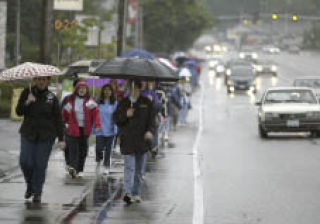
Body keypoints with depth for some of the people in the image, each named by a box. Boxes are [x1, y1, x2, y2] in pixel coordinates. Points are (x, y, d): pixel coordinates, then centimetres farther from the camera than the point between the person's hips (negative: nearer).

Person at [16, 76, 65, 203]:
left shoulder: (52, 98, 2)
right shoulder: (26, 93, 3)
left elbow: (58, 119, 3)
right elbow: (19, 112, -1)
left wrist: (61, 138, -1)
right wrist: (27, 102, -20)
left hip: (46, 136, -1)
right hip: (28, 133, 1)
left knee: (40, 164, -4)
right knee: (25, 162, -9)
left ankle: (37, 193, 7)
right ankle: (30, 185, 18)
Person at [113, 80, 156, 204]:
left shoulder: (146, 103, 7)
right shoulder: (123, 103, 6)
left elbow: (151, 118, 3)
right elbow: (116, 118, 5)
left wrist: (150, 130, -14)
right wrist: (126, 115, -14)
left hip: (142, 139, 2)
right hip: (127, 140, -2)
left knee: (139, 169, 9)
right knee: (129, 167, -14)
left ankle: (136, 193, 18)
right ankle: (128, 193, -23)